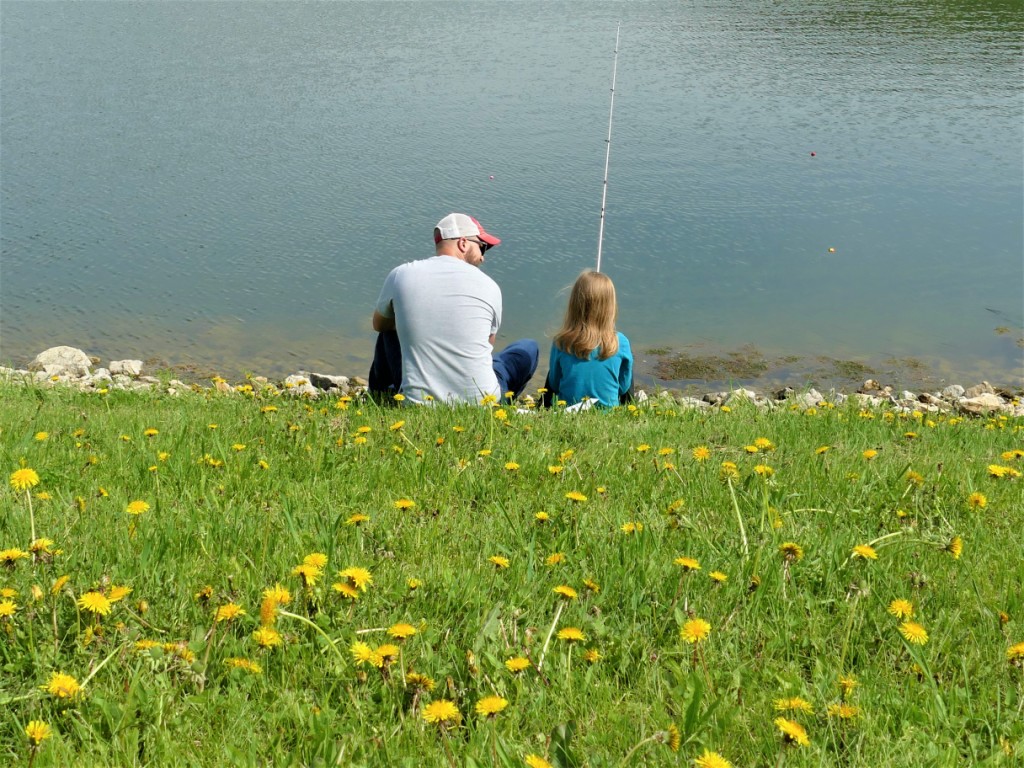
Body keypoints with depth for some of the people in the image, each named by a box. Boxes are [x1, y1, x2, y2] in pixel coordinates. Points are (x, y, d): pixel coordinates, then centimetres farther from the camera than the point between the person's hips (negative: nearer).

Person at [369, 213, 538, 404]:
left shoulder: (401, 275, -2)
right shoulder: (489, 286, -3)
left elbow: (379, 324, 19)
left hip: (417, 403, 2)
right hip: (481, 402, -1)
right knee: (528, 347, 25)